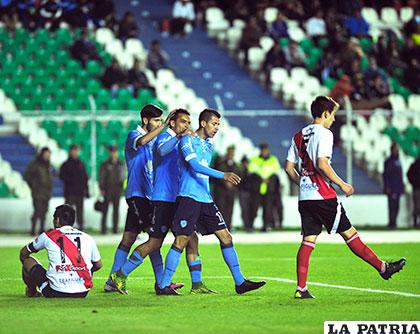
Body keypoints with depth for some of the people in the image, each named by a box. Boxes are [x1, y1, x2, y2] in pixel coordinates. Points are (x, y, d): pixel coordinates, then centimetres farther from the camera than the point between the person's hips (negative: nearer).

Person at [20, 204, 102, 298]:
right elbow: (98, 265, 23)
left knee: (27, 260, 20)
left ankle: (32, 293, 42)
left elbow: (24, 253, 21)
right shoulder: (88, 238, 8)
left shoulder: (48, 236, 5)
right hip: (82, 294, 3)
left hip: (55, 293, -3)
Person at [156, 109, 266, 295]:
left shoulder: (209, 145, 18)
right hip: (188, 197, -8)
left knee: (225, 237, 4)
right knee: (181, 241, -10)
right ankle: (163, 285, -4)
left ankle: (239, 282, 8)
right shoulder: (188, 140, -7)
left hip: (205, 199, 8)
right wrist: (223, 175, -27)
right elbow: (194, 166, -21)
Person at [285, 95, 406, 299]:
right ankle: (383, 268, 9)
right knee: (349, 233, 0)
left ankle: (301, 289, -4)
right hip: (323, 196, -7)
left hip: (305, 197, 7)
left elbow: (289, 168, 15)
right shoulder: (324, 133, -8)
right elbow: (322, 164, -20)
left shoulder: (299, 136, 15)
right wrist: (342, 184, -12)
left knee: (308, 240, 3)